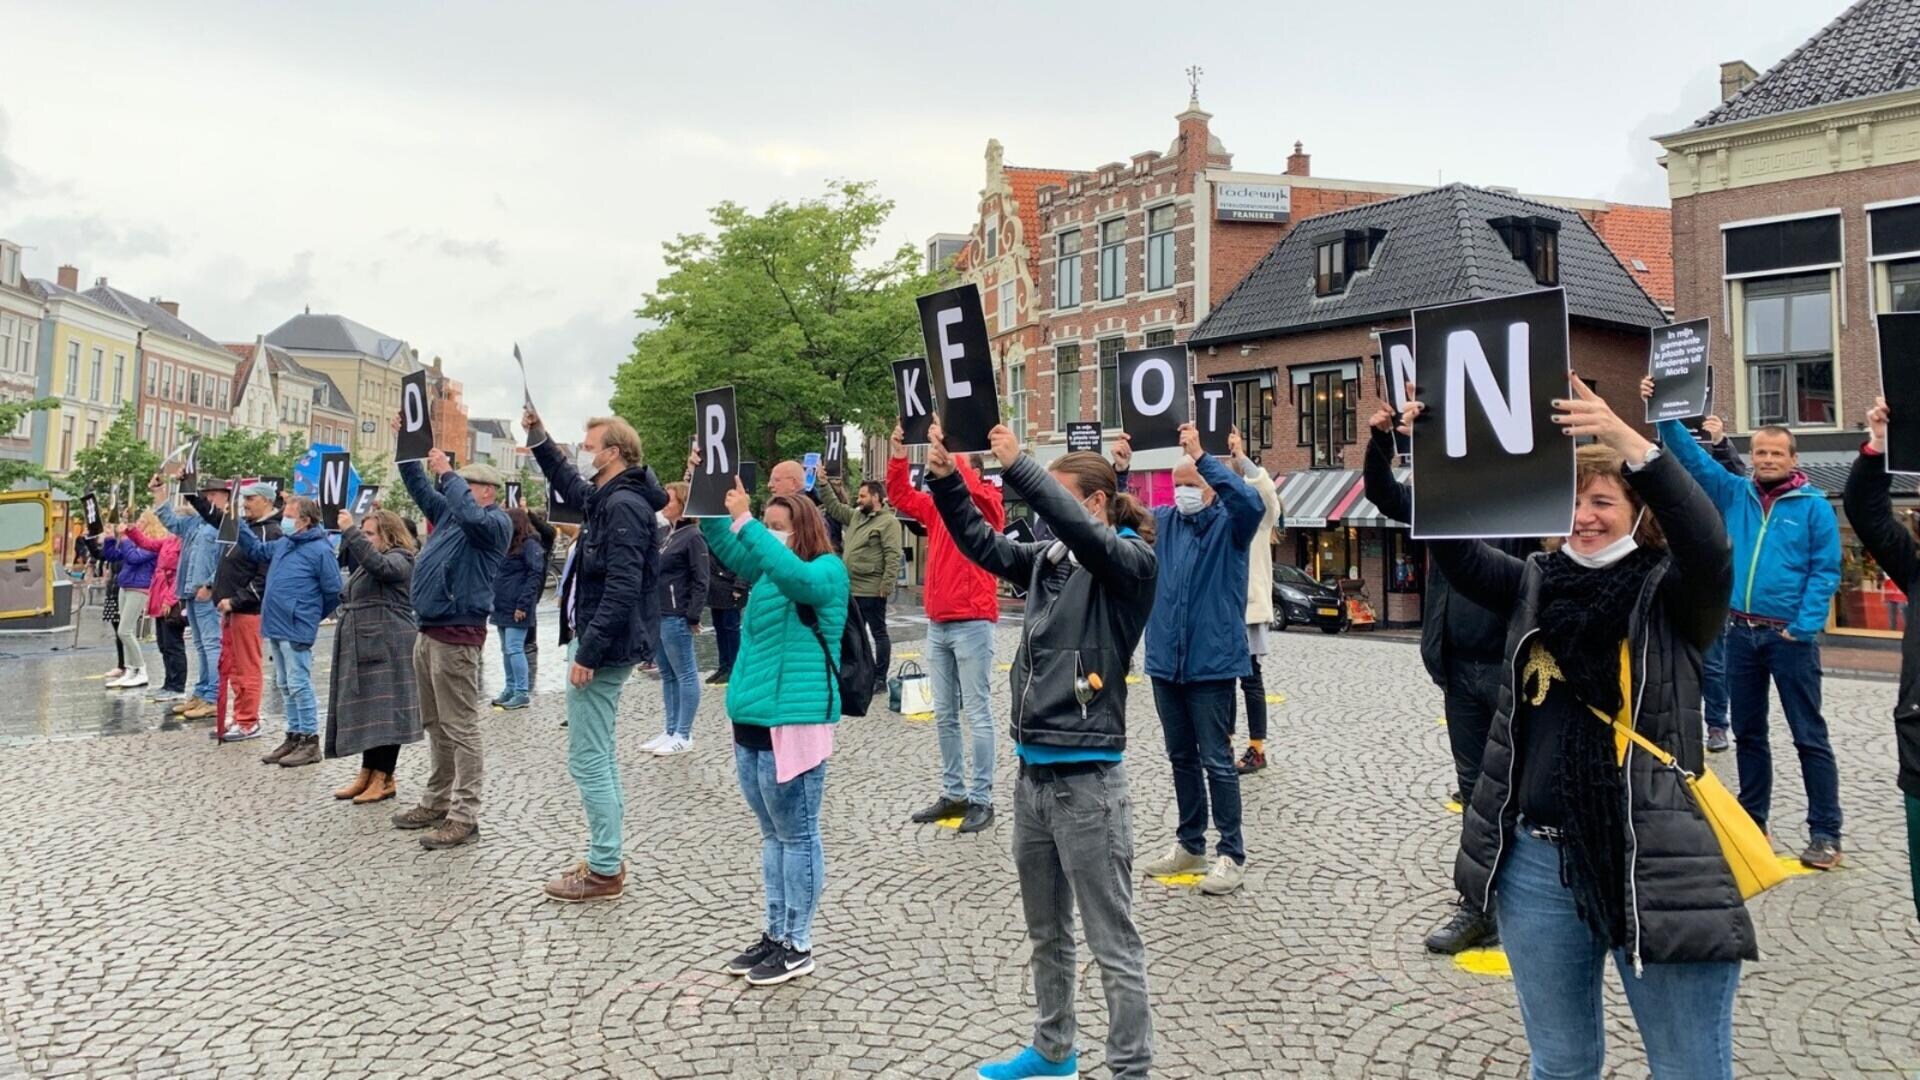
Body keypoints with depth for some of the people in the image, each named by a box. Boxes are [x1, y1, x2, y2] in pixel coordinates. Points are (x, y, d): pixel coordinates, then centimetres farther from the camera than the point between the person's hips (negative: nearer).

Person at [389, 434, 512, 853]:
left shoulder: (496, 522, -9)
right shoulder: (449, 513, 17)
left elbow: (473, 517, -30)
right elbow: (419, 486, 23)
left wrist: (448, 472, -22)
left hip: (458, 637, -10)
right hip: (428, 632, 10)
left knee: (460, 728, -8)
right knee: (435, 725, 16)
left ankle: (465, 817, -6)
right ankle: (437, 801, 27)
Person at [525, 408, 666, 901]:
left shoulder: (624, 505, -18)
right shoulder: (606, 497, 12)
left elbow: (622, 589, -25)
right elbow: (567, 483, 36)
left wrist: (588, 652, -24)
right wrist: (538, 436, 25)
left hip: (602, 648, -11)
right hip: (599, 644, 11)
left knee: (588, 759, -5)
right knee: (599, 755, 17)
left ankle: (605, 871, 3)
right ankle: (606, 859, 26)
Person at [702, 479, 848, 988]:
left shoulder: (826, 572, -8)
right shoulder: (763, 572, 14)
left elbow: (792, 571, -27)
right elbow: (726, 545, 6)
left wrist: (744, 519, -27)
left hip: (794, 723, -8)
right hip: (752, 720, 8)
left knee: (796, 836, 2)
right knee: (772, 834, 16)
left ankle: (798, 945, 11)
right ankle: (775, 933, 27)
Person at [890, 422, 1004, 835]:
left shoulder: (988, 504, -4)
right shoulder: (937, 506, 14)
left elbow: (967, 486, -23)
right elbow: (900, 497, 12)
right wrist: (898, 456, 0)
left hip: (972, 624, -7)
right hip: (937, 624, 7)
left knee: (977, 715, -3)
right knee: (944, 715, 11)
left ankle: (981, 800, 3)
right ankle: (953, 794, 19)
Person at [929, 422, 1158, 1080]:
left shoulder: (1130, 560, -10)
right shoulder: (1049, 557, 9)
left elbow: (1082, 531, -28)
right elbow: (983, 545, 10)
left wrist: (1016, 465, -30)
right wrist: (946, 480, -4)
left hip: (1088, 778, -8)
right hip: (1032, 771, 8)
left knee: (1113, 943, 2)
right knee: (1046, 934, 21)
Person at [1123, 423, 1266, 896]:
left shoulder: (1230, 524, -6)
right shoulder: (1162, 521, 8)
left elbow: (1252, 503, -26)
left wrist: (1202, 457, -31)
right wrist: (1118, 472, -13)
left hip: (1212, 663, -5)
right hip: (1165, 662, 5)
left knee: (1216, 761, -1)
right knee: (1182, 758, 16)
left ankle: (1232, 854, 9)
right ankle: (1190, 845, 28)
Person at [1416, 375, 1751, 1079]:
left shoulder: (1671, 594, -4)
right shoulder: (1536, 584, 9)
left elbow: (1708, 543, -24)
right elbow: (1455, 550, -1)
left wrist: (1629, 443, -36)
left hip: (1655, 864, -4)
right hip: (1538, 861, 4)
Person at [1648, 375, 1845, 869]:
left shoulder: (1814, 506, -5)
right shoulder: (1734, 494, 7)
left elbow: (1825, 571, -7)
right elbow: (1691, 456, 4)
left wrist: (1804, 627, -15)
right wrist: (1664, 414, -7)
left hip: (1791, 635, -5)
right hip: (1742, 632, 5)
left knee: (1809, 735, -1)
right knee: (1747, 731, 13)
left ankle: (1825, 832, 5)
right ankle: (1752, 820, 24)